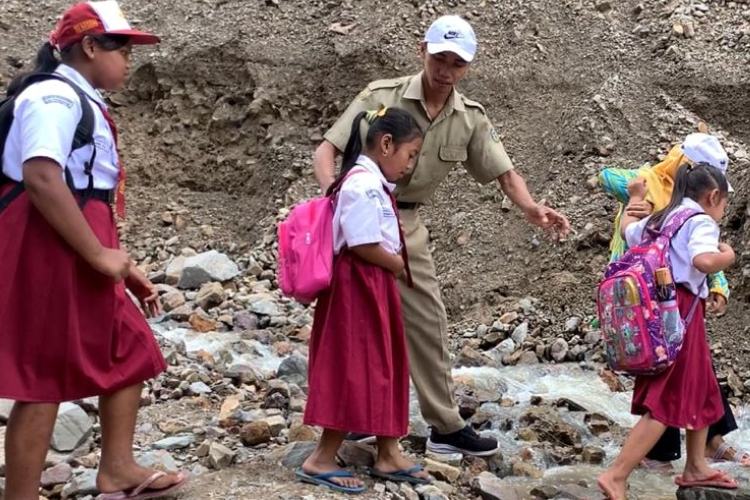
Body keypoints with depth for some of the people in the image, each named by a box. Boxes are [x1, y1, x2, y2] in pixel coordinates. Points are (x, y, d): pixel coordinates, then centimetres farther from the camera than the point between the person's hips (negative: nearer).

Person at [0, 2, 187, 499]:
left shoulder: (83, 104, 19)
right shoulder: (55, 96, -13)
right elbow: (41, 180, -27)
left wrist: (121, 264, 19)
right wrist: (99, 255, -23)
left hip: (76, 254, 10)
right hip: (50, 253, -10)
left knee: (130, 353, 16)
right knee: (44, 379, -5)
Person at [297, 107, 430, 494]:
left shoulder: (371, 182, 14)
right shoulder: (364, 185, -19)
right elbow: (364, 246, -23)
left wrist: (395, 266, 3)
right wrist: (399, 265, -9)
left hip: (374, 286, 11)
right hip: (359, 287, -11)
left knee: (381, 369, 15)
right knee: (356, 371, -5)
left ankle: (388, 455, 24)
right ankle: (322, 460, 3)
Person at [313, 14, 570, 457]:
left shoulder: (471, 118, 1)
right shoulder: (382, 97, -12)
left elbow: (504, 172, 0)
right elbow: (328, 148, -14)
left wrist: (532, 210, -20)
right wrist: (331, 188, -35)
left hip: (409, 225, 5)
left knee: (429, 323, 9)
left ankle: (447, 427, 19)